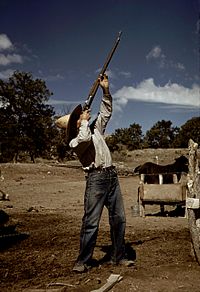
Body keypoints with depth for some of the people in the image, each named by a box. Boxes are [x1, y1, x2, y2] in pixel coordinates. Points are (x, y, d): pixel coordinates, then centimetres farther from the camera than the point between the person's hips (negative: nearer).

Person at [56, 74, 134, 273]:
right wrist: (85, 121, -5)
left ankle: (118, 256, 18)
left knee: (118, 218, 8)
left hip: (112, 175, 7)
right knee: (91, 222, -8)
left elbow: (106, 112, 22)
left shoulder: (95, 129, 21)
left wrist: (105, 90, 12)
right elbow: (85, 139, -22)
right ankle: (83, 261, 2)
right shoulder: (74, 141, 0)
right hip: (96, 177, -6)